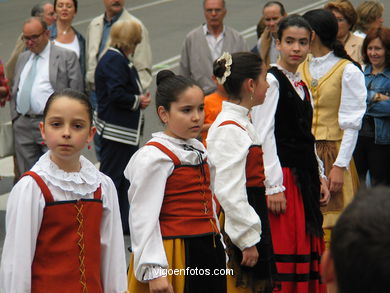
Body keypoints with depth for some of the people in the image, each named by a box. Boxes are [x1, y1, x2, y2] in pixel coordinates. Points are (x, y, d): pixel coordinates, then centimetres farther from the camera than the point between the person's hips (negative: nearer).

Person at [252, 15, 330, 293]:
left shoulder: (302, 86, 16)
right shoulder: (272, 80, -9)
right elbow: (264, 135, -15)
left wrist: (320, 176, 14)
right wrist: (273, 186, -19)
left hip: (305, 177, 8)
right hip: (282, 177, -8)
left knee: (307, 249, 10)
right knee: (282, 251, -7)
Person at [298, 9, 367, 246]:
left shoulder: (348, 71, -4)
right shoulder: (299, 70, 12)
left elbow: (351, 124, -8)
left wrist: (339, 166, -14)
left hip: (332, 153, -5)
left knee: (331, 231, -6)